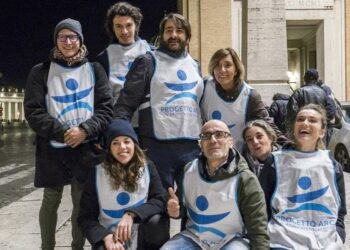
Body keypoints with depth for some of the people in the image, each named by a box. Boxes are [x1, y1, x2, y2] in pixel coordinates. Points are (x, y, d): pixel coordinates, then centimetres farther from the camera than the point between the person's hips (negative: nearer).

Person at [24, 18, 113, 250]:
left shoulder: (94, 69, 7)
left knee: (81, 202, 7)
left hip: (86, 148, 1)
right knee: (51, 201, 8)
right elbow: (33, 111, -3)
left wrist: (85, 131, -15)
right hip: (52, 148, 0)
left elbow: (106, 107, 0)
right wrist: (62, 132, -15)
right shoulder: (41, 71, 4)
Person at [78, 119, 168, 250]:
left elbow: (161, 200, -9)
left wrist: (131, 215, -23)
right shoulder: (97, 173, -6)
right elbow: (85, 217, -5)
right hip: (112, 239, -1)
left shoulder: (147, 167, -2)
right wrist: (106, 236, -23)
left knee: (155, 221, -28)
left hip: (142, 238, 2)